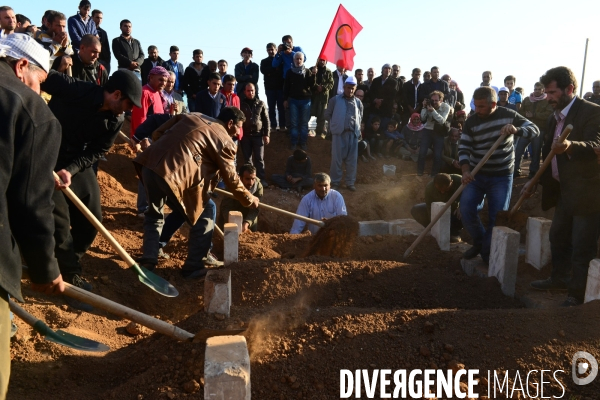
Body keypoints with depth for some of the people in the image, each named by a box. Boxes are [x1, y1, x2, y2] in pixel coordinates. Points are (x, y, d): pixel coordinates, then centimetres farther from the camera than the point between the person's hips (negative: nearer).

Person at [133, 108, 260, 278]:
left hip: (149, 163, 7)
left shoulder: (191, 116, 25)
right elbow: (231, 180, 12)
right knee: (206, 212, 13)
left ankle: (148, 260, 29)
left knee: (154, 212, 30)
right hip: (176, 173, -6)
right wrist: (249, 200, 26)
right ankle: (193, 267, 17)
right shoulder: (225, 140, 8)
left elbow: (157, 134, 23)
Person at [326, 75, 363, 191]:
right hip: (339, 133, -3)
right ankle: (335, 182, 10)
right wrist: (335, 125, 7)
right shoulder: (335, 99, 2)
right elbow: (327, 114, 8)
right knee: (337, 158, 0)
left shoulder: (358, 102, 10)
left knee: (352, 159, 5)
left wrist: (357, 127, 11)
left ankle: (350, 183, 16)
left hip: (353, 134, 3)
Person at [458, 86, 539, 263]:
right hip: (477, 175, 1)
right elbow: (463, 148, -7)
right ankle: (479, 242, 15)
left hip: (502, 177, -1)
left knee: (497, 217, -2)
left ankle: (487, 255, 14)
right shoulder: (471, 121, -4)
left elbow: (534, 129, -5)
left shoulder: (508, 115, -5)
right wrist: (465, 171, -23)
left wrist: (516, 130, -26)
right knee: (466, 209, -11)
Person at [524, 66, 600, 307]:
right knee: (558, 237, 21)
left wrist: (570, 146, -48)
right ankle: (560, 279, 39)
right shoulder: (556, 118, 12)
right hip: (563, 192, 9)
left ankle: (578, 294, 12)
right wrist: (534, 181, 16)